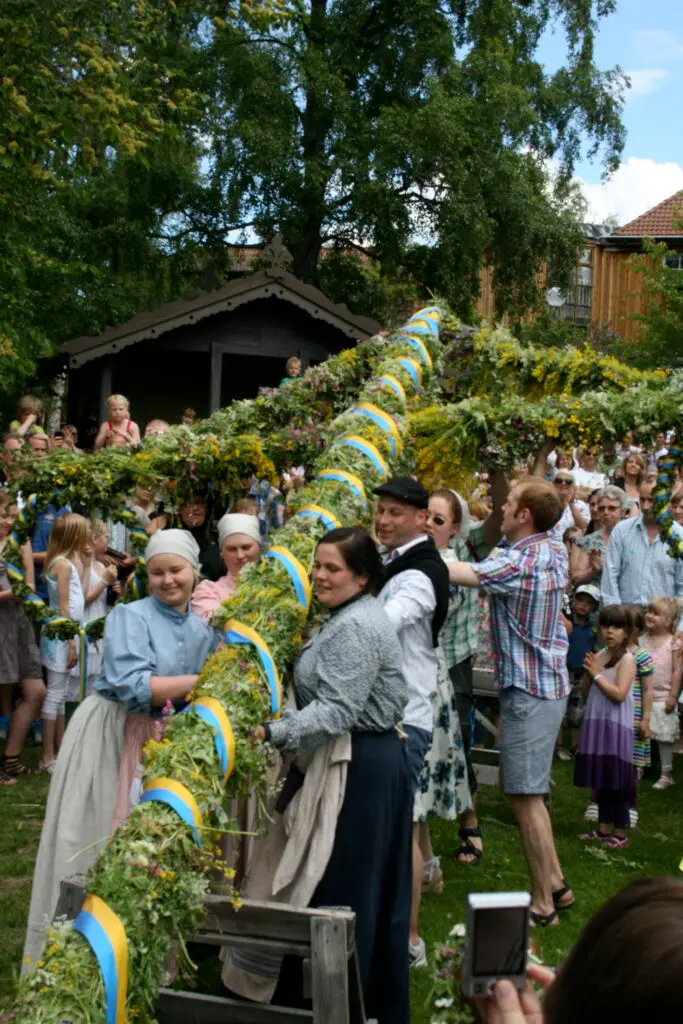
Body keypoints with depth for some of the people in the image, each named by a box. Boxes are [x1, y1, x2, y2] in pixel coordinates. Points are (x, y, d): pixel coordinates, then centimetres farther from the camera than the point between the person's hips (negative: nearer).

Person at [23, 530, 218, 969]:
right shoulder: (130, 616, -13)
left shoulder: (205, 630, 6)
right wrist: (202, 681, -23)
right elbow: (133, 688, -24)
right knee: (95, 843, -1)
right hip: (110, 736, -6)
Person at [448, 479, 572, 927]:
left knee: (526, 797, -3)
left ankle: (543, 903, 5)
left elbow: (458, 573, -27)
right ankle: (556, 882, 26)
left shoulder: (519, 562, -21)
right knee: (529, 793, 19)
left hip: (528, 690, -10)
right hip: (551, 684, 10)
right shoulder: (555, 548, 4)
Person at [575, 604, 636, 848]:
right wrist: (588, 673, -5)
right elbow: (586, 693, 12)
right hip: (595, 724, 7)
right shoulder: (598, 656, 10)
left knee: (616, 781, -1)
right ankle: (604, 828, 24)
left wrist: (597, 674, -14)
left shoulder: (626, 659, -10)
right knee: (600, 780, 14)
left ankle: (620, 832, 8)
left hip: (616, 726, -7)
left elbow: (619, 694, -20)